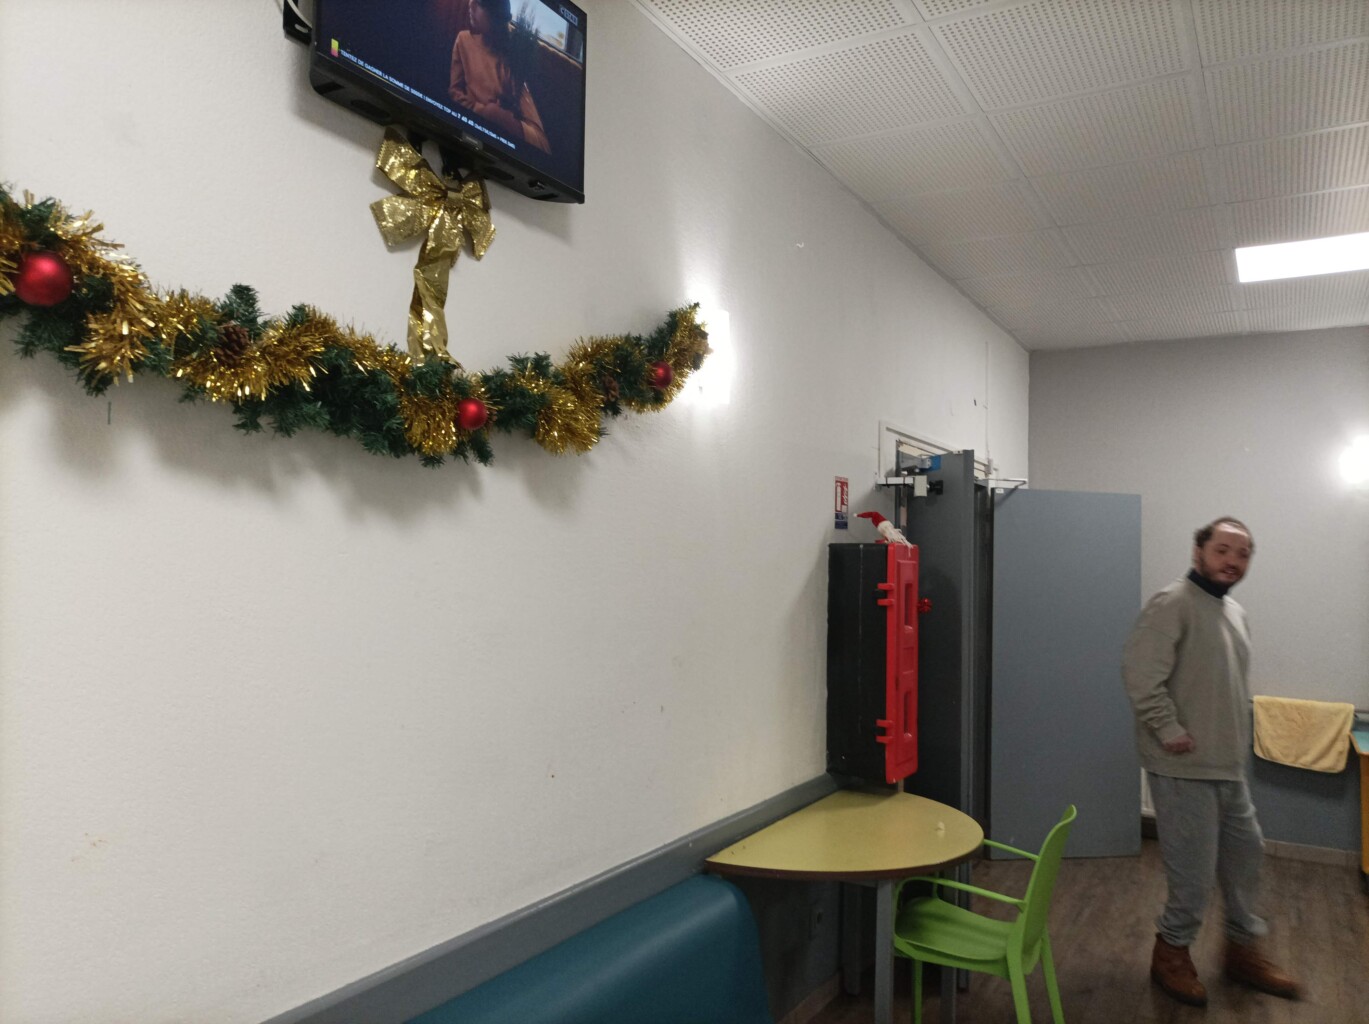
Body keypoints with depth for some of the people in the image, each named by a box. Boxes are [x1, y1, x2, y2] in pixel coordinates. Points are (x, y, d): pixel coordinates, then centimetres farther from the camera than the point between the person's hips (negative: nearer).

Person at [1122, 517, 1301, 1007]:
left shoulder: (1235, 612, 12)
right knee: (1194, 869, 0)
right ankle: (1171, 952, 21)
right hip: (1185, 767, -9)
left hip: (1229, 766, 9)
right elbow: (1140, 673, -26)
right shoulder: (1173, 603, -17)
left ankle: (1243, 949, 38)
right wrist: (1169, 731, -23)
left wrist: (1238, 743, 16)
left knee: (1245, 853, 19)